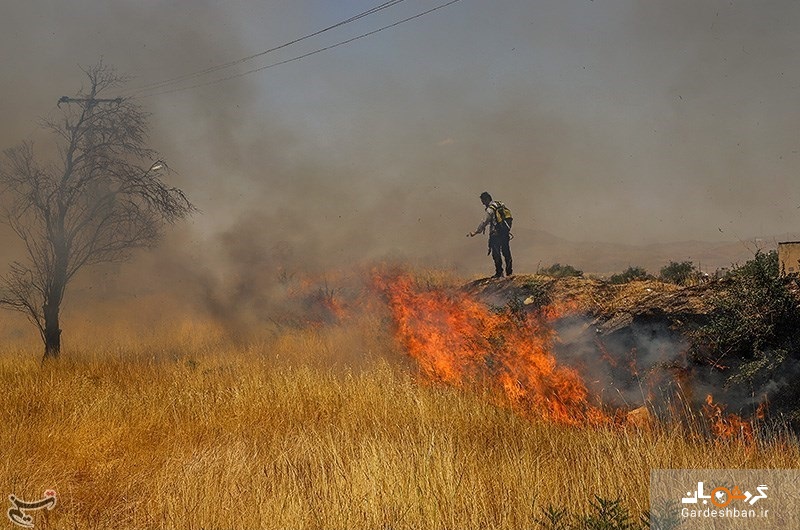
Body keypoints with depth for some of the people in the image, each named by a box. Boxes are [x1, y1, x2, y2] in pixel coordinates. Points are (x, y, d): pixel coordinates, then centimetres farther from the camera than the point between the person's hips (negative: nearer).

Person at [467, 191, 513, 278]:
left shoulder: (490, 209, -14)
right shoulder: (501, 205, 10)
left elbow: (484, 222, -16)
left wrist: (475, 233, -12)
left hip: (496, 234, -8)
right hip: (506, 232, 8)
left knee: (496, 253, 0)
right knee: (506, 252, 13)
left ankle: (499, 272, 0)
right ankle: (509, 271, 17)